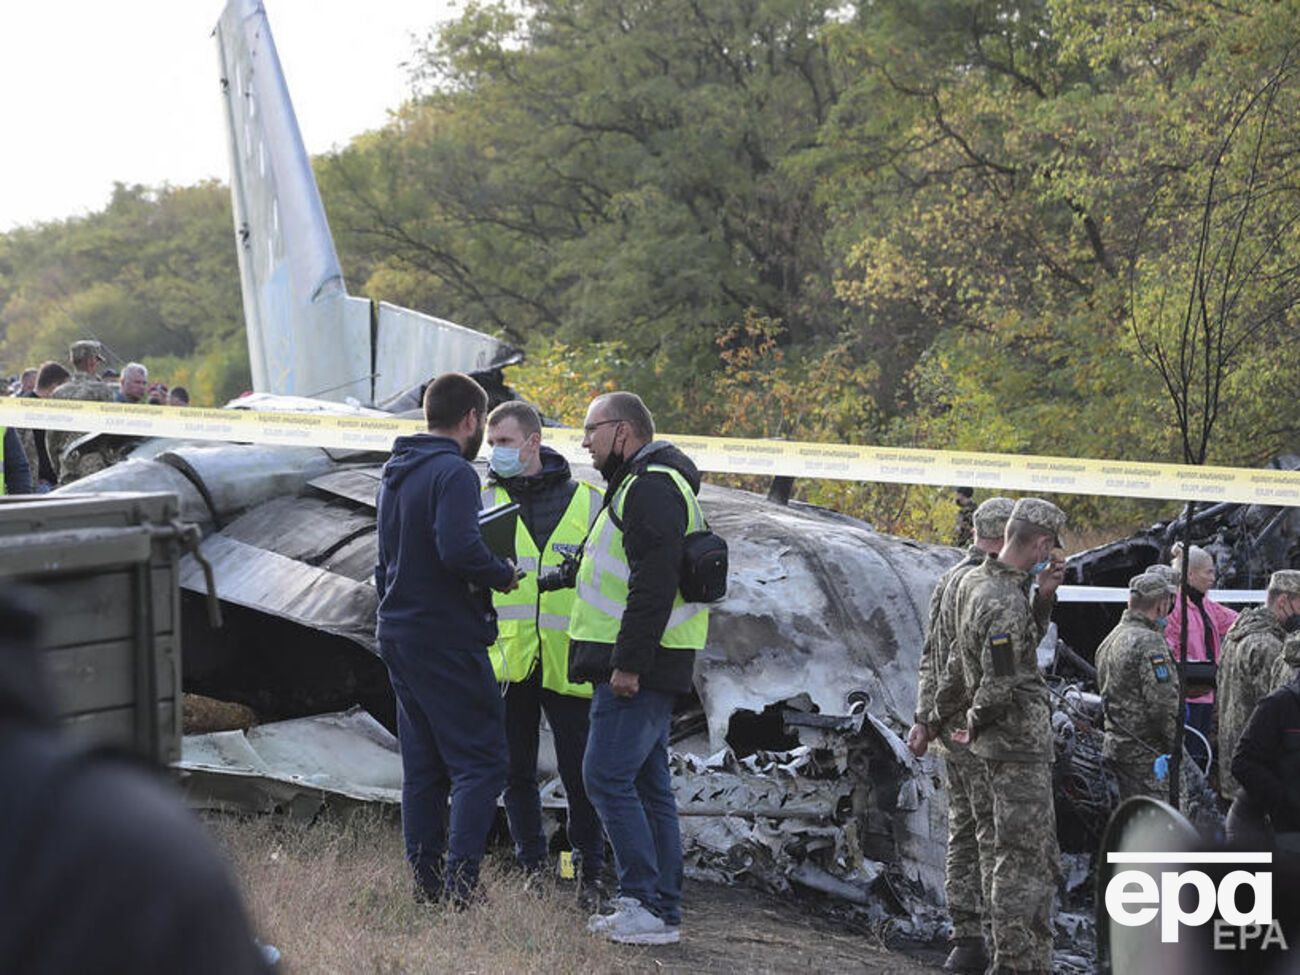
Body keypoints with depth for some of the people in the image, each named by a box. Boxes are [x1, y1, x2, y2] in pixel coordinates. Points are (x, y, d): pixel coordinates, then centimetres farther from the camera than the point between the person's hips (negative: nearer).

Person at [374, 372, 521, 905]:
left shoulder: (393, 474, 16)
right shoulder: (454, 473, -14)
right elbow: (459, 548, -27)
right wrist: (503, 575, -12)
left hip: (397, 636, 9)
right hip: (446, 639, -9)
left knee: (422, 767, 12)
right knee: (481, 762, -5)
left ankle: (426, 882, 14)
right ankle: (460, 883, -12)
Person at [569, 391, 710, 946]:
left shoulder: (652, 487, -14)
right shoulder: (638, 485, 22)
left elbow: (653, 584, -23)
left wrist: (627, 664, -24)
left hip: (638, 669, -11)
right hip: (640, 667, 11)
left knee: (607, 777, -11)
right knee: (648, 786, 11)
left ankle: (646, 906, -10)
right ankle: (662, 911, 14)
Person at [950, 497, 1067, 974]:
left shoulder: (974, 580, 7)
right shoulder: (1006, 603, -23)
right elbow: (998, 686, -26)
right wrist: (975, 728, -9)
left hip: (1024, 745, 10)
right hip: (1020, 745, -10)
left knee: (1042, 860, 18)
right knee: (1022, 861, -4)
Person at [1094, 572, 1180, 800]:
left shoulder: (1109, 641, 16)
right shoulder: (1149, 642, -15)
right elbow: (1164, 703, -19)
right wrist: (1177, 748, -11)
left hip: (1115, 745, 10)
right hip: (1146, 754, -10)